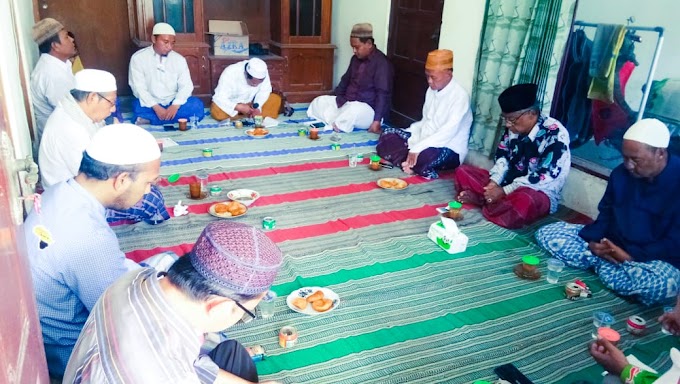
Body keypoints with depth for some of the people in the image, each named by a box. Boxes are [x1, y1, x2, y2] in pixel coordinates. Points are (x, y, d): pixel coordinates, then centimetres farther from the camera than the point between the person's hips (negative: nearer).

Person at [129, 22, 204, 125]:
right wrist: (156, 107, -24)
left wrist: (175, 105, -22)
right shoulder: (138, 58, -5)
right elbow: (138, 87, -10)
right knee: (138, 107, -35)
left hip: (173, 103, 3)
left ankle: (150, 119, -25)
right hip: (151, 105, -3)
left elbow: (186, 85, -3)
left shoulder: (179, 59, 2)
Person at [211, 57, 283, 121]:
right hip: (232, 105, -3)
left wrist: (257, 107, -28)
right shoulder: (230, 73, -30)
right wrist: (239, 108, -40)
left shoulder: (262, 72, -20)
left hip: (251, 104, 3)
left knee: (276, 99, -17)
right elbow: (219, 98, -30)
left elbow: (264, 91, -11)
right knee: (216, 111, -35)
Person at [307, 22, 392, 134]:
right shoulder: (356, 58, 8)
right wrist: (338, 99, 4)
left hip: (368, 109, -8)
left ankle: (337, 124, -14)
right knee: (319, 102, -1)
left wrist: (377, 121, -28)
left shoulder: (381, 63, -16)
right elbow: (345, 80, 20)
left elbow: (383, 94, -22)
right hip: (347, 103, 8)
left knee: (354, 110, -40)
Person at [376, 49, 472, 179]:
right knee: (387, 135, -2)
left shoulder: (460, 96, -18)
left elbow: (449, 131, -29)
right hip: (425, 141, 8)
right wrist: (413, 143, -3)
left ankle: (409, 163, -10)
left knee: (423, 156, -40)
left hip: (450, 150, -8)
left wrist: (418, 148, -33)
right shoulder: (431, 91, 7)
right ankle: (409, 162, -20)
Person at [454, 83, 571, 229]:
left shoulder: (555, 134, -22)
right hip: (507, 183, 7)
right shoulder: (514, 127, -1)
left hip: (540, 193, -7)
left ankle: (480, 199, -19)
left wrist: (505, 191, -25)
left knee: (523, 201, -43)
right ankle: (490, 199, -20)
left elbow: (545, 177, -26)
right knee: (462, 172, 0)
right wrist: (494, 182, -10)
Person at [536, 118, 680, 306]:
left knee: (659, 284, -42)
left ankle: (600, 264, -18)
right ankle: (606, 261, -16)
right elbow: (606, 214, 6)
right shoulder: (621, 173, -2)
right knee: (546, 234, -8)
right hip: (611, 244, 5)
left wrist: (632, 256, -26)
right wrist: (592, 241, -13)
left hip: (655, 259, -5)